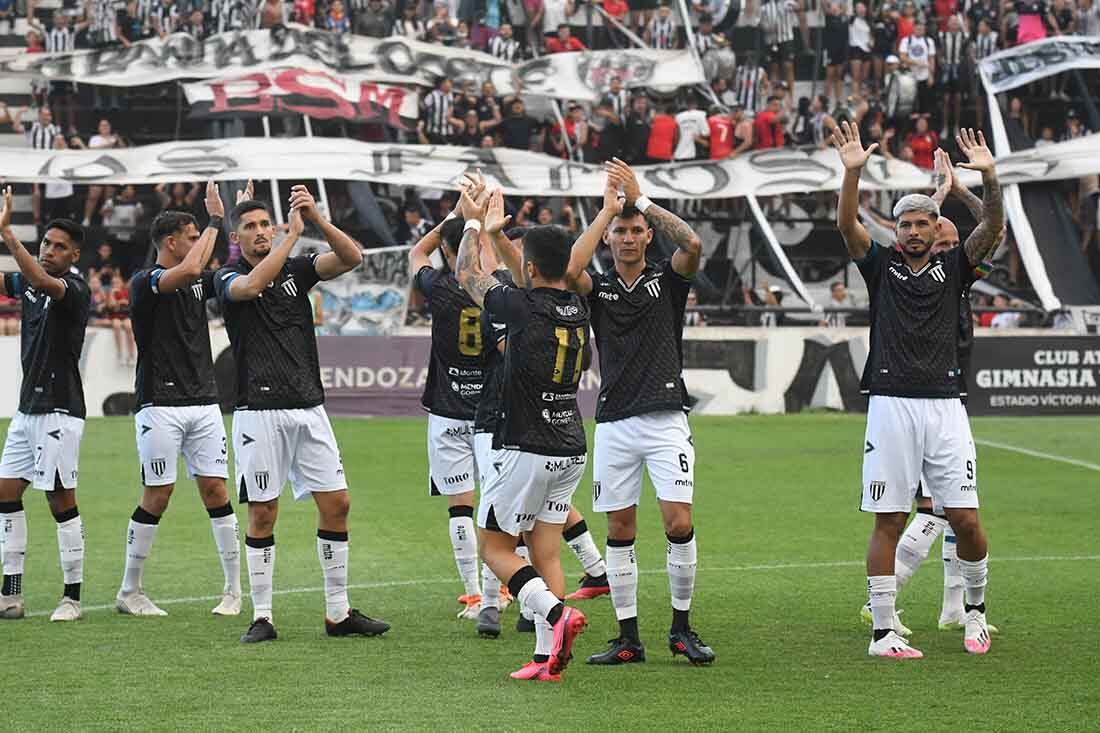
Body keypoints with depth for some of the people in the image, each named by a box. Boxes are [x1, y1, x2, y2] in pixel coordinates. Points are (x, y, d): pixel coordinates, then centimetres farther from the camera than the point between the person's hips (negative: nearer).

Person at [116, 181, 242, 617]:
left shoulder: (199, 283, 13)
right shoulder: (145, 282, -7)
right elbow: (188, 270, -24)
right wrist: (216, 221, -16)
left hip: (204, 402, 6)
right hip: (160, 405, -6)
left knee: (215, 488, 0)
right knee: (157, 496, -4)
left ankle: (234, 589, 4)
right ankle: (129, 591, 8)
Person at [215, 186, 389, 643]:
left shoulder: (296, 269, 11)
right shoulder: (228, 279, 1)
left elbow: (352, 258, -2)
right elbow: (252, 284, -23)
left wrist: (317, 219, -15)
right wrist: (294, 232, -19)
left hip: (309, 408, 4)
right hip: (259, 412, -4)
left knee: (336, 504, 2)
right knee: (263, 513, -2)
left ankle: (338, 613, 11)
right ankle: (262, 618, 6)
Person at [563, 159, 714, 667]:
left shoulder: (667, 280, 6)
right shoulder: (598, 288, 9)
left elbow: (692, 244, -15)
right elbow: (569, 270, -14)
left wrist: (640, 199, -12)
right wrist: (607, 208, -8)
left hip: (665, 419, -2)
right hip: (614, 423, 2)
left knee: (679, 525, -11)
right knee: (620, 533, 4)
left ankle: (681, 628, 5)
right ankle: (628, 638, 11)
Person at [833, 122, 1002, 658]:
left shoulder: (953, 268, 12)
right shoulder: (881, 266, 9)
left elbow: (992, 228, -2)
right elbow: (847, 225, -5)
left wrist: (989, 178, -18)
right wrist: (852, 172, -19)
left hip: (944, 406, 1)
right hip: (891, 407, -1)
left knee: (965, 518, -2)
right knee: (889, 522, -1)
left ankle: (975, 609, 22)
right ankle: (882, 633, 4)